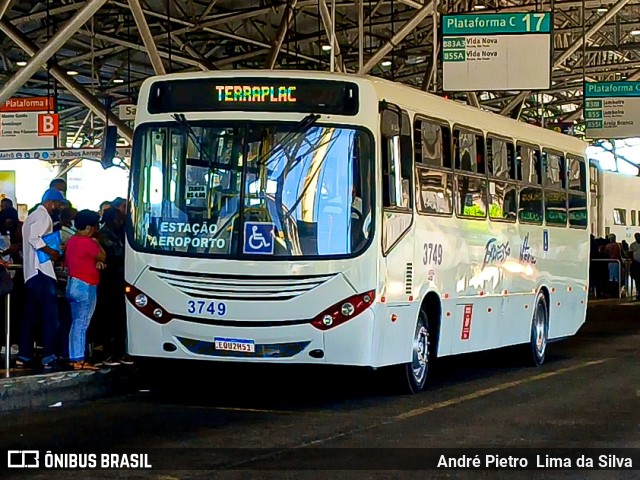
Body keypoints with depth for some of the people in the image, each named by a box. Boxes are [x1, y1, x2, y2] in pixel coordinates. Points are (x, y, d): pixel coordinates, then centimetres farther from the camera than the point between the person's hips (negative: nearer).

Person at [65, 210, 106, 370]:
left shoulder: (71, 241, 10)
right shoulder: (88, 242, -17)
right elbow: (102, 257, -6)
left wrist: (95, 263, 3)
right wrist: (96, 242, 8)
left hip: (73, 283, 9)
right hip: (86, 286, -9)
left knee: (76, 323, 13)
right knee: (82, 324, -7)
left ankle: (74, 358, 15)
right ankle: (78, 360, -7)